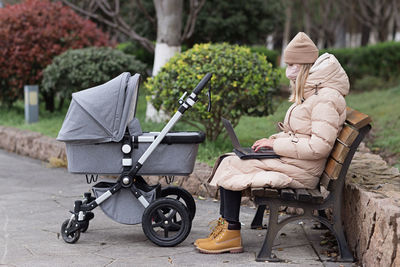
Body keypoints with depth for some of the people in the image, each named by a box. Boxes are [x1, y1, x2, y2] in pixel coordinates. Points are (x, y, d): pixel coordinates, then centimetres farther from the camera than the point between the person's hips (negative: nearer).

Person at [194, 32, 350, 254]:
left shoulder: (326, 99, -16)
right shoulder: (309, 94, 17)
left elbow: (319, 146, -24)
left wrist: (276, 144, -17)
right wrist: (272, 140, 4)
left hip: (299, 172, -10)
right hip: (288, 161, 10)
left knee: (231, 166, -14)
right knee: (228, 162, -1)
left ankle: (231, 233, -6)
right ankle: (226, 228, -5)